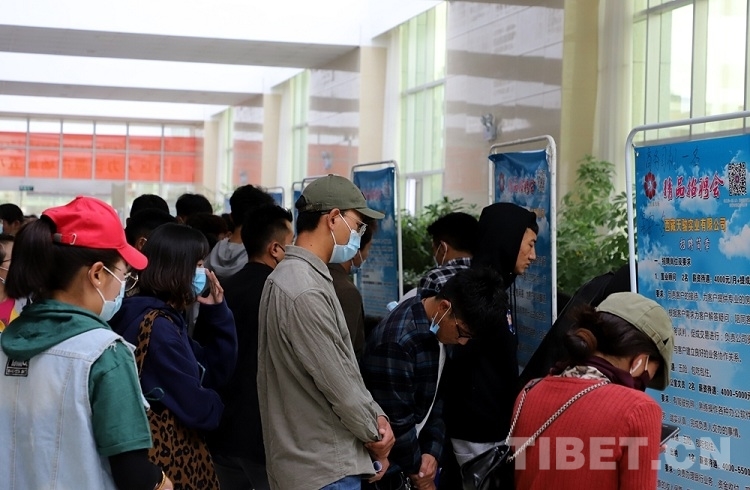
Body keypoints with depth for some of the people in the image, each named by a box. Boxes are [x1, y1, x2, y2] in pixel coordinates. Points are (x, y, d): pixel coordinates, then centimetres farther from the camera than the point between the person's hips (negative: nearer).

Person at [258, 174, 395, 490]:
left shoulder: (299, 275, 11)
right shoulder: (305, 292, -22)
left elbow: (344, 367, 13)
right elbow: (336, 382, -19)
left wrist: (375, 416, 3)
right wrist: (375, 434, -5)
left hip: (313, 458, 10)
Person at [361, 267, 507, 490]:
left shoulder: (437, 330, 0)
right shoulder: (395, 342, -27)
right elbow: (396, 423, -22)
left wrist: (432, 450, -5)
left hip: (410, 451, 8)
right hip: (388, 466, -8)